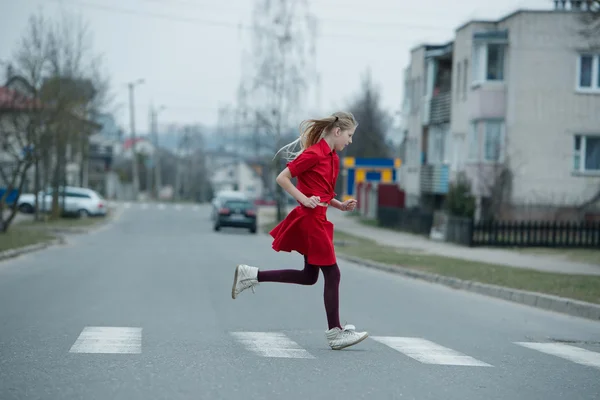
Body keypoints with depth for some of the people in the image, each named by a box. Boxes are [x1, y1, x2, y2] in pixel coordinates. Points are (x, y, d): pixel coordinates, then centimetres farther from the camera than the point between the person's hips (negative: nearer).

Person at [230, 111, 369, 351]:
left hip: (316, 221, 10)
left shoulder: (333, 158, 14)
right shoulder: (314, 154, -14)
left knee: (309, 276, 13)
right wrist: (304, 199, -20)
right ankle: (335, 333, 1)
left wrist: (341, 205, 6)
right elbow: (282, 178, -14)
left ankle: (251, 275, 17)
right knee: (332, 274, -5)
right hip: (310, 220, -10)